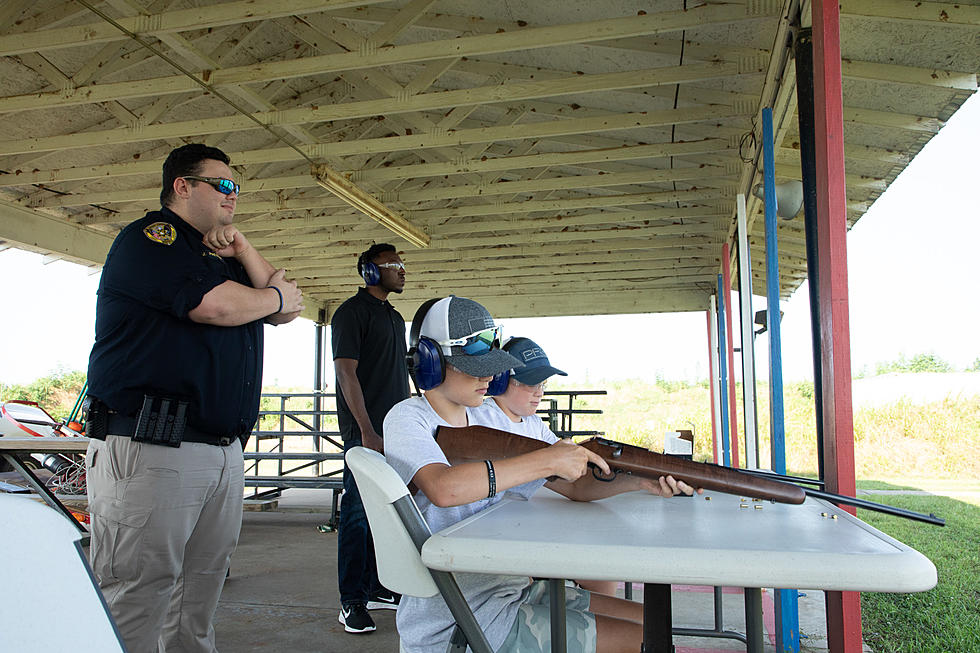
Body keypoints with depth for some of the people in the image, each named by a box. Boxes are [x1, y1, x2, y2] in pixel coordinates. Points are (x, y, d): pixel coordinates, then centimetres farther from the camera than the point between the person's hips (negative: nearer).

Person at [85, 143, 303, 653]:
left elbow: (286, 313, 18)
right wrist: (277, 295, 3)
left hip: (224, 449, 9)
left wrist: (241, 249, 9)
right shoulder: (149, 237, -1)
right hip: (149, 446, -8)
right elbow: (216, 305, -16)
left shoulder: (221, 256, 25)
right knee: (135, 599, -5)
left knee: (200, 592, 12)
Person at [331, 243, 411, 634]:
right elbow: (346, 372, -13)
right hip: (365, 430, -8)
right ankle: (352, 602, 4)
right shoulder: (352, 312, -6)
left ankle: (376, 587, 24)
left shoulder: (394, 317, 19)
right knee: (358, 511, -4)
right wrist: (367, 431, -19)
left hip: (396, 429, 8)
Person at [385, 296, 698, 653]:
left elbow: (576, 486, 6)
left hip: (512, 592, 7)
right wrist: (547, 460, -28)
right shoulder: (408, 419, -11)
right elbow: (443, 488, -33)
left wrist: (641, 480, -12)